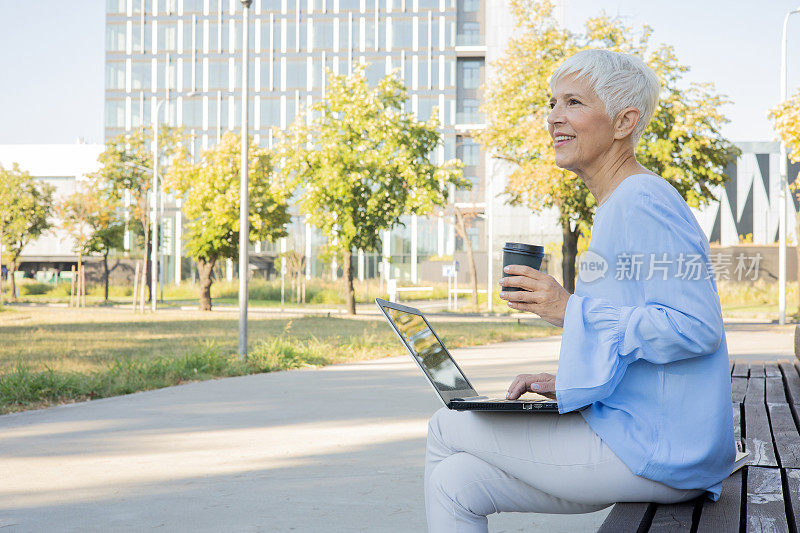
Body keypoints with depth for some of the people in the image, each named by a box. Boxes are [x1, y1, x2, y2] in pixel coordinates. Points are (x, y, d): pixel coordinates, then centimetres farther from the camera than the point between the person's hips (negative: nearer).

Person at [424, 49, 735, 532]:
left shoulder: (643, 202, -15)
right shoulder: (621, 204, 18)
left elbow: (695, 328, -23)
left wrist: (571, 310, -19)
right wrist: (569, 382, 13)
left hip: (654, 451, -9)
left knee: (447, 429, 1)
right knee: (455, 481, 9)